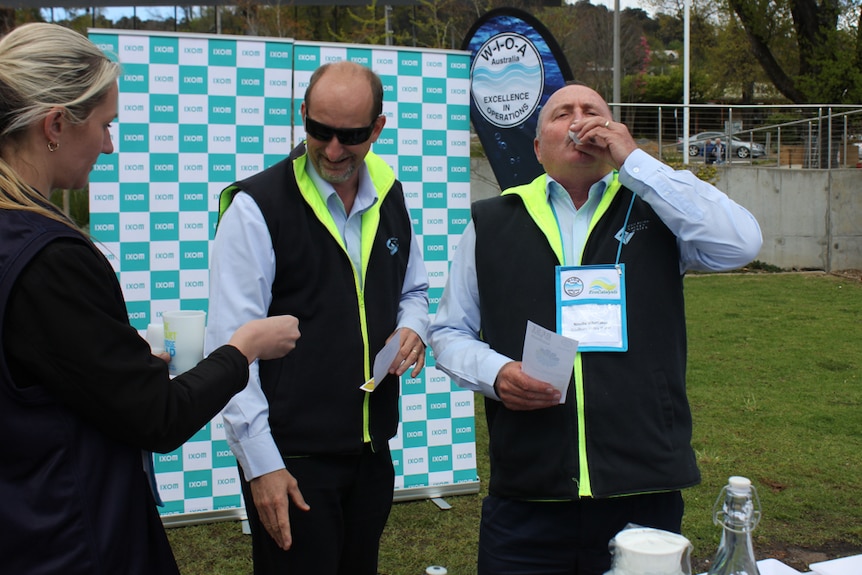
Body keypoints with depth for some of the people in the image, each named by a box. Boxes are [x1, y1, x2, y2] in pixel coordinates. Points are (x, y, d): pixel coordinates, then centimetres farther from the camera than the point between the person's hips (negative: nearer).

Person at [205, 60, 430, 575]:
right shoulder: (257, 208, -12)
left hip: (373, 450, 6)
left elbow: (415, 291, 21)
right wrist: (261, 464, -16)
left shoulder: (389, 197, 6)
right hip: (291, 458, -6)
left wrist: (413, 329, -3)